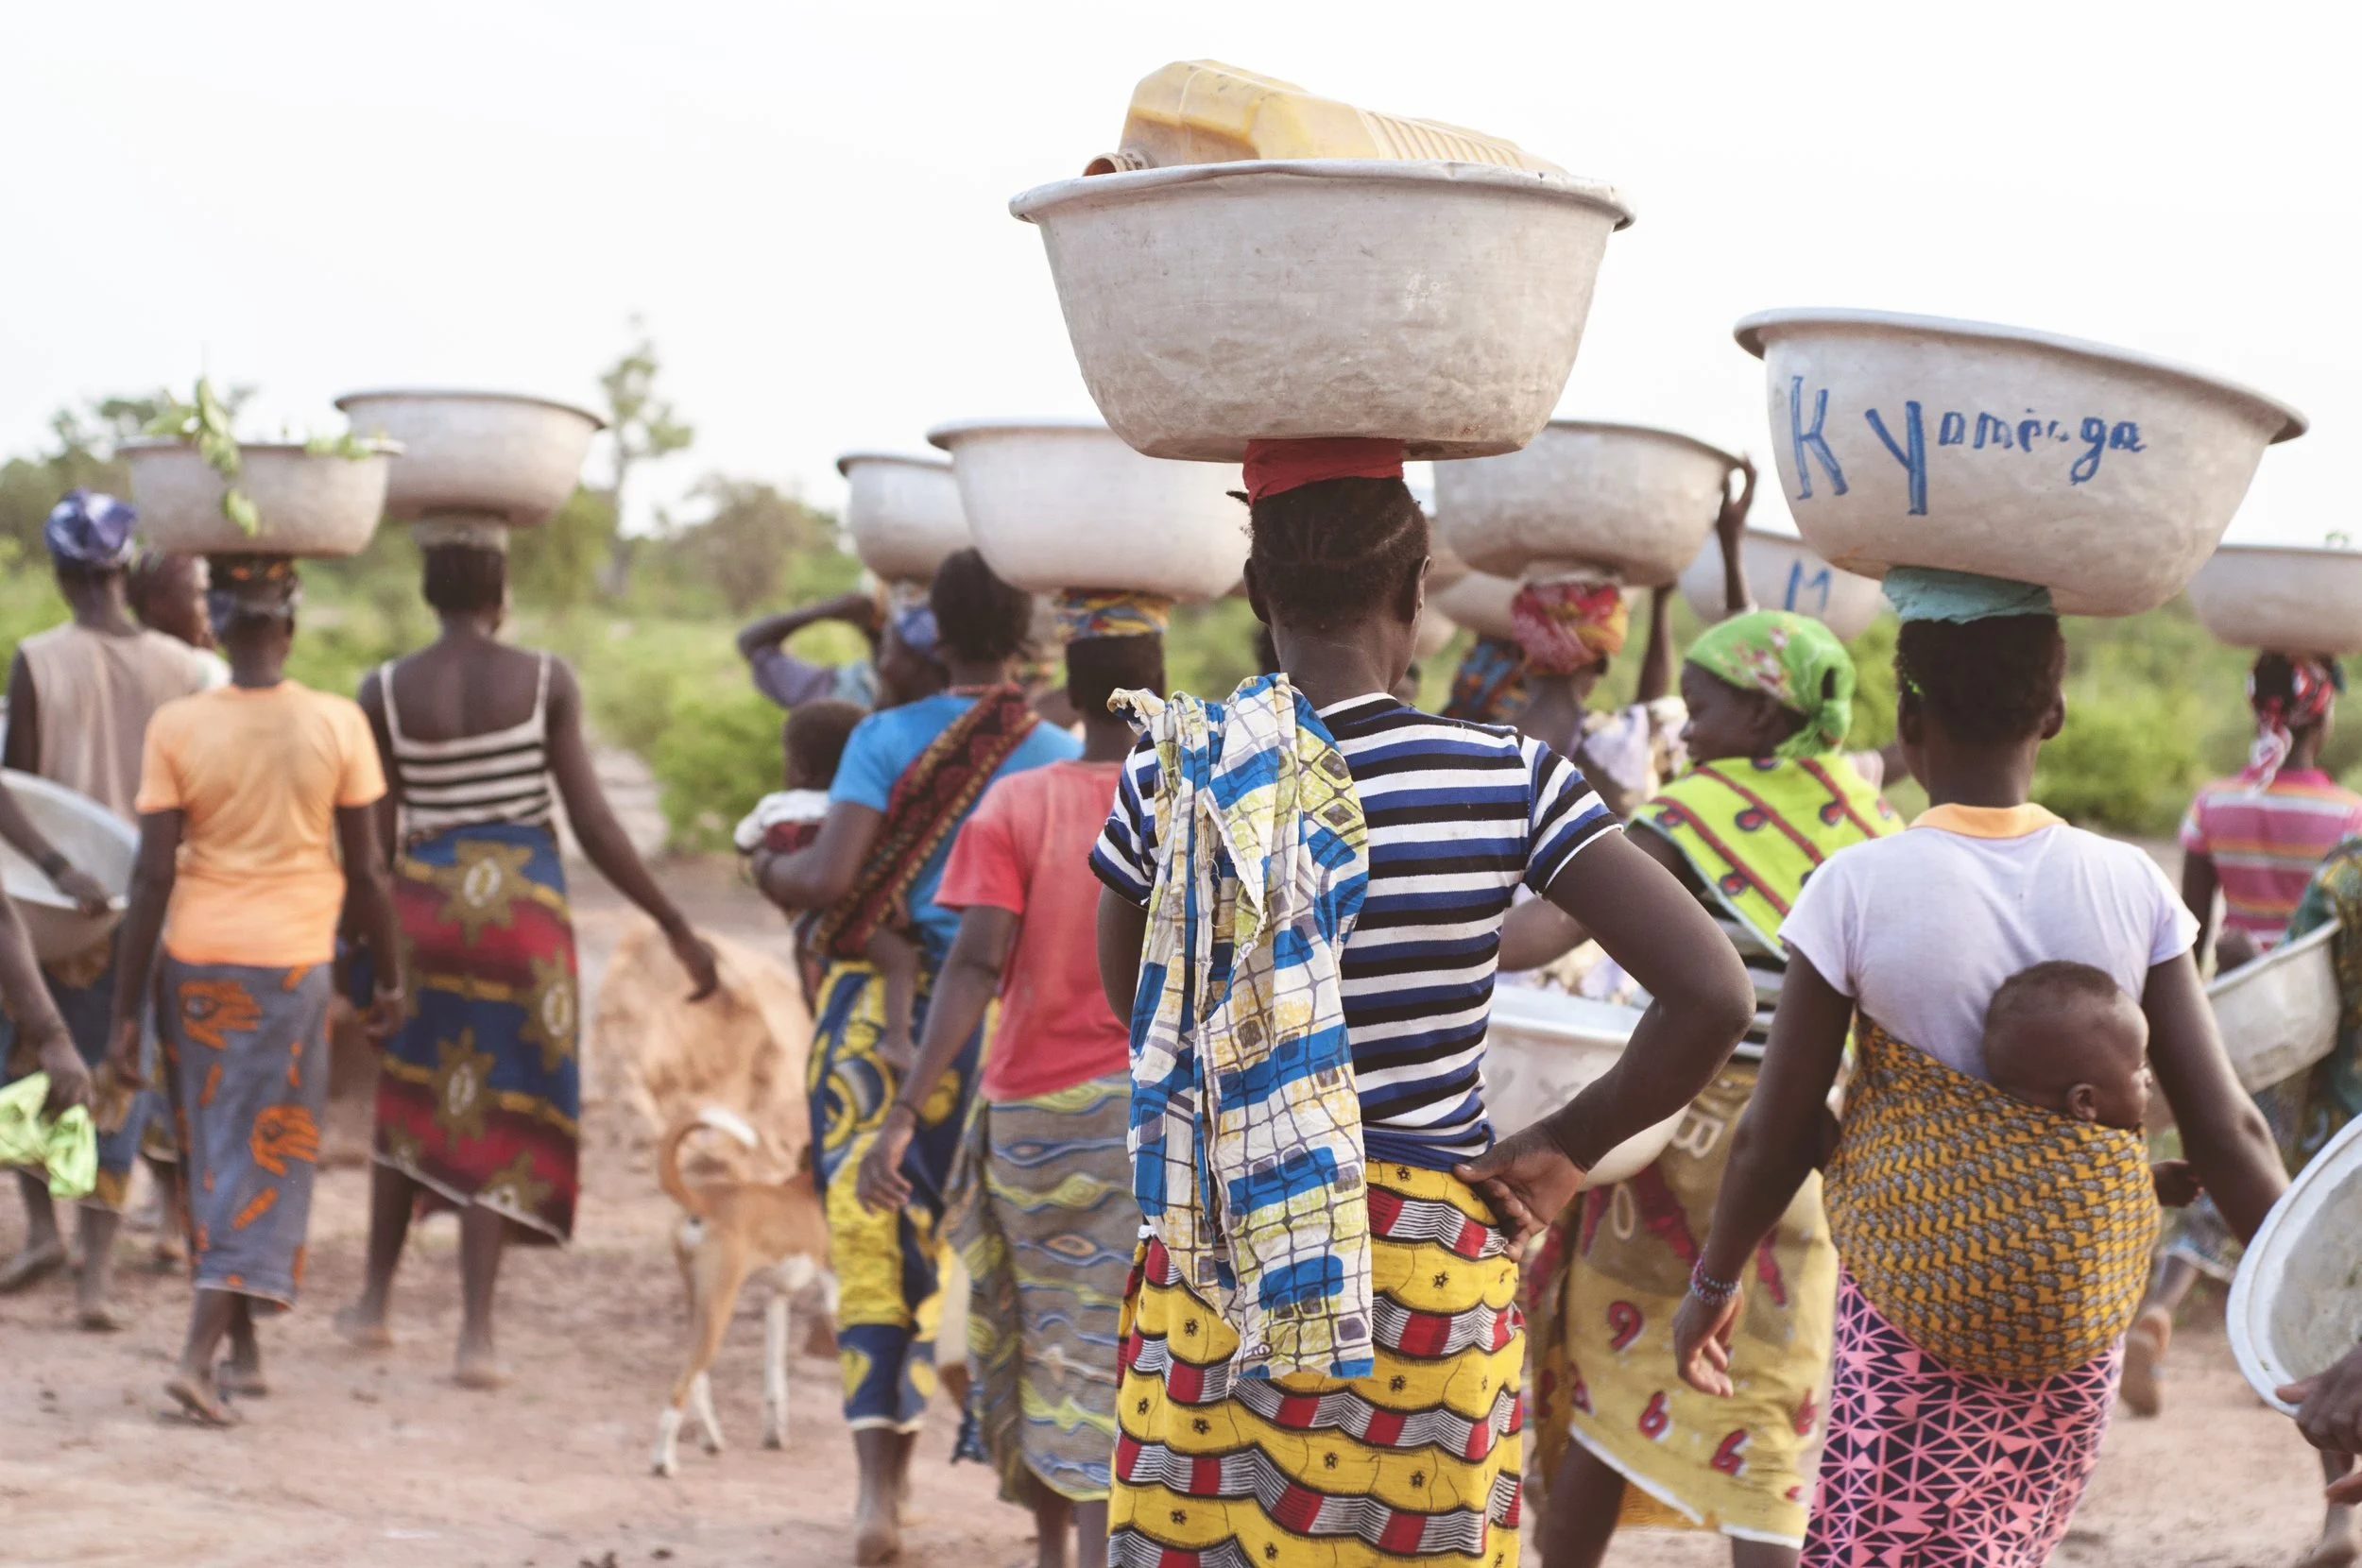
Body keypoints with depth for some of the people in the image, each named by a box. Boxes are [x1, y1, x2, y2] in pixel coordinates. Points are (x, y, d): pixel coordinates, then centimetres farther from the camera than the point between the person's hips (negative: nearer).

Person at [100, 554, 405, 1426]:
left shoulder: (176, 729, -6)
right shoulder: (337, 724, -6)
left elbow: (152, 877, -7)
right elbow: (365, 871, -2)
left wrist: (125, 1011, -3)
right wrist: (390, 977, 12)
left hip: (195, 961, 1)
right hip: (292, 961, -1)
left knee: (210, 1156, 15)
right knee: (267, 1162, 4)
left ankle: (243, 1352, 23)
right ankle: (198, 1355, -10)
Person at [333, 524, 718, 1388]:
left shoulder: (385, 692, -3)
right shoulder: (546, 681, -7)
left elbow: (377, 836, -2)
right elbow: (593, 822, -9)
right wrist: (678, 928, -3)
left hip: (423, 900, 2)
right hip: (523, 906, -2)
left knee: (410, 1099, 21)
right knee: (500, 1112, 4)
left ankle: (374, 1301, 29)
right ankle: (476, 1334, 0)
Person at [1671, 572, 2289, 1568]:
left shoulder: (1860, 888, -10)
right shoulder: (2131, 888, -4)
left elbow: (1773, 1133, -4)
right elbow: (2227, 1134, -4)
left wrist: (1715, 1281, 12)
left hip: (1910, 1305, -3)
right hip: (2082, 1310, 3)